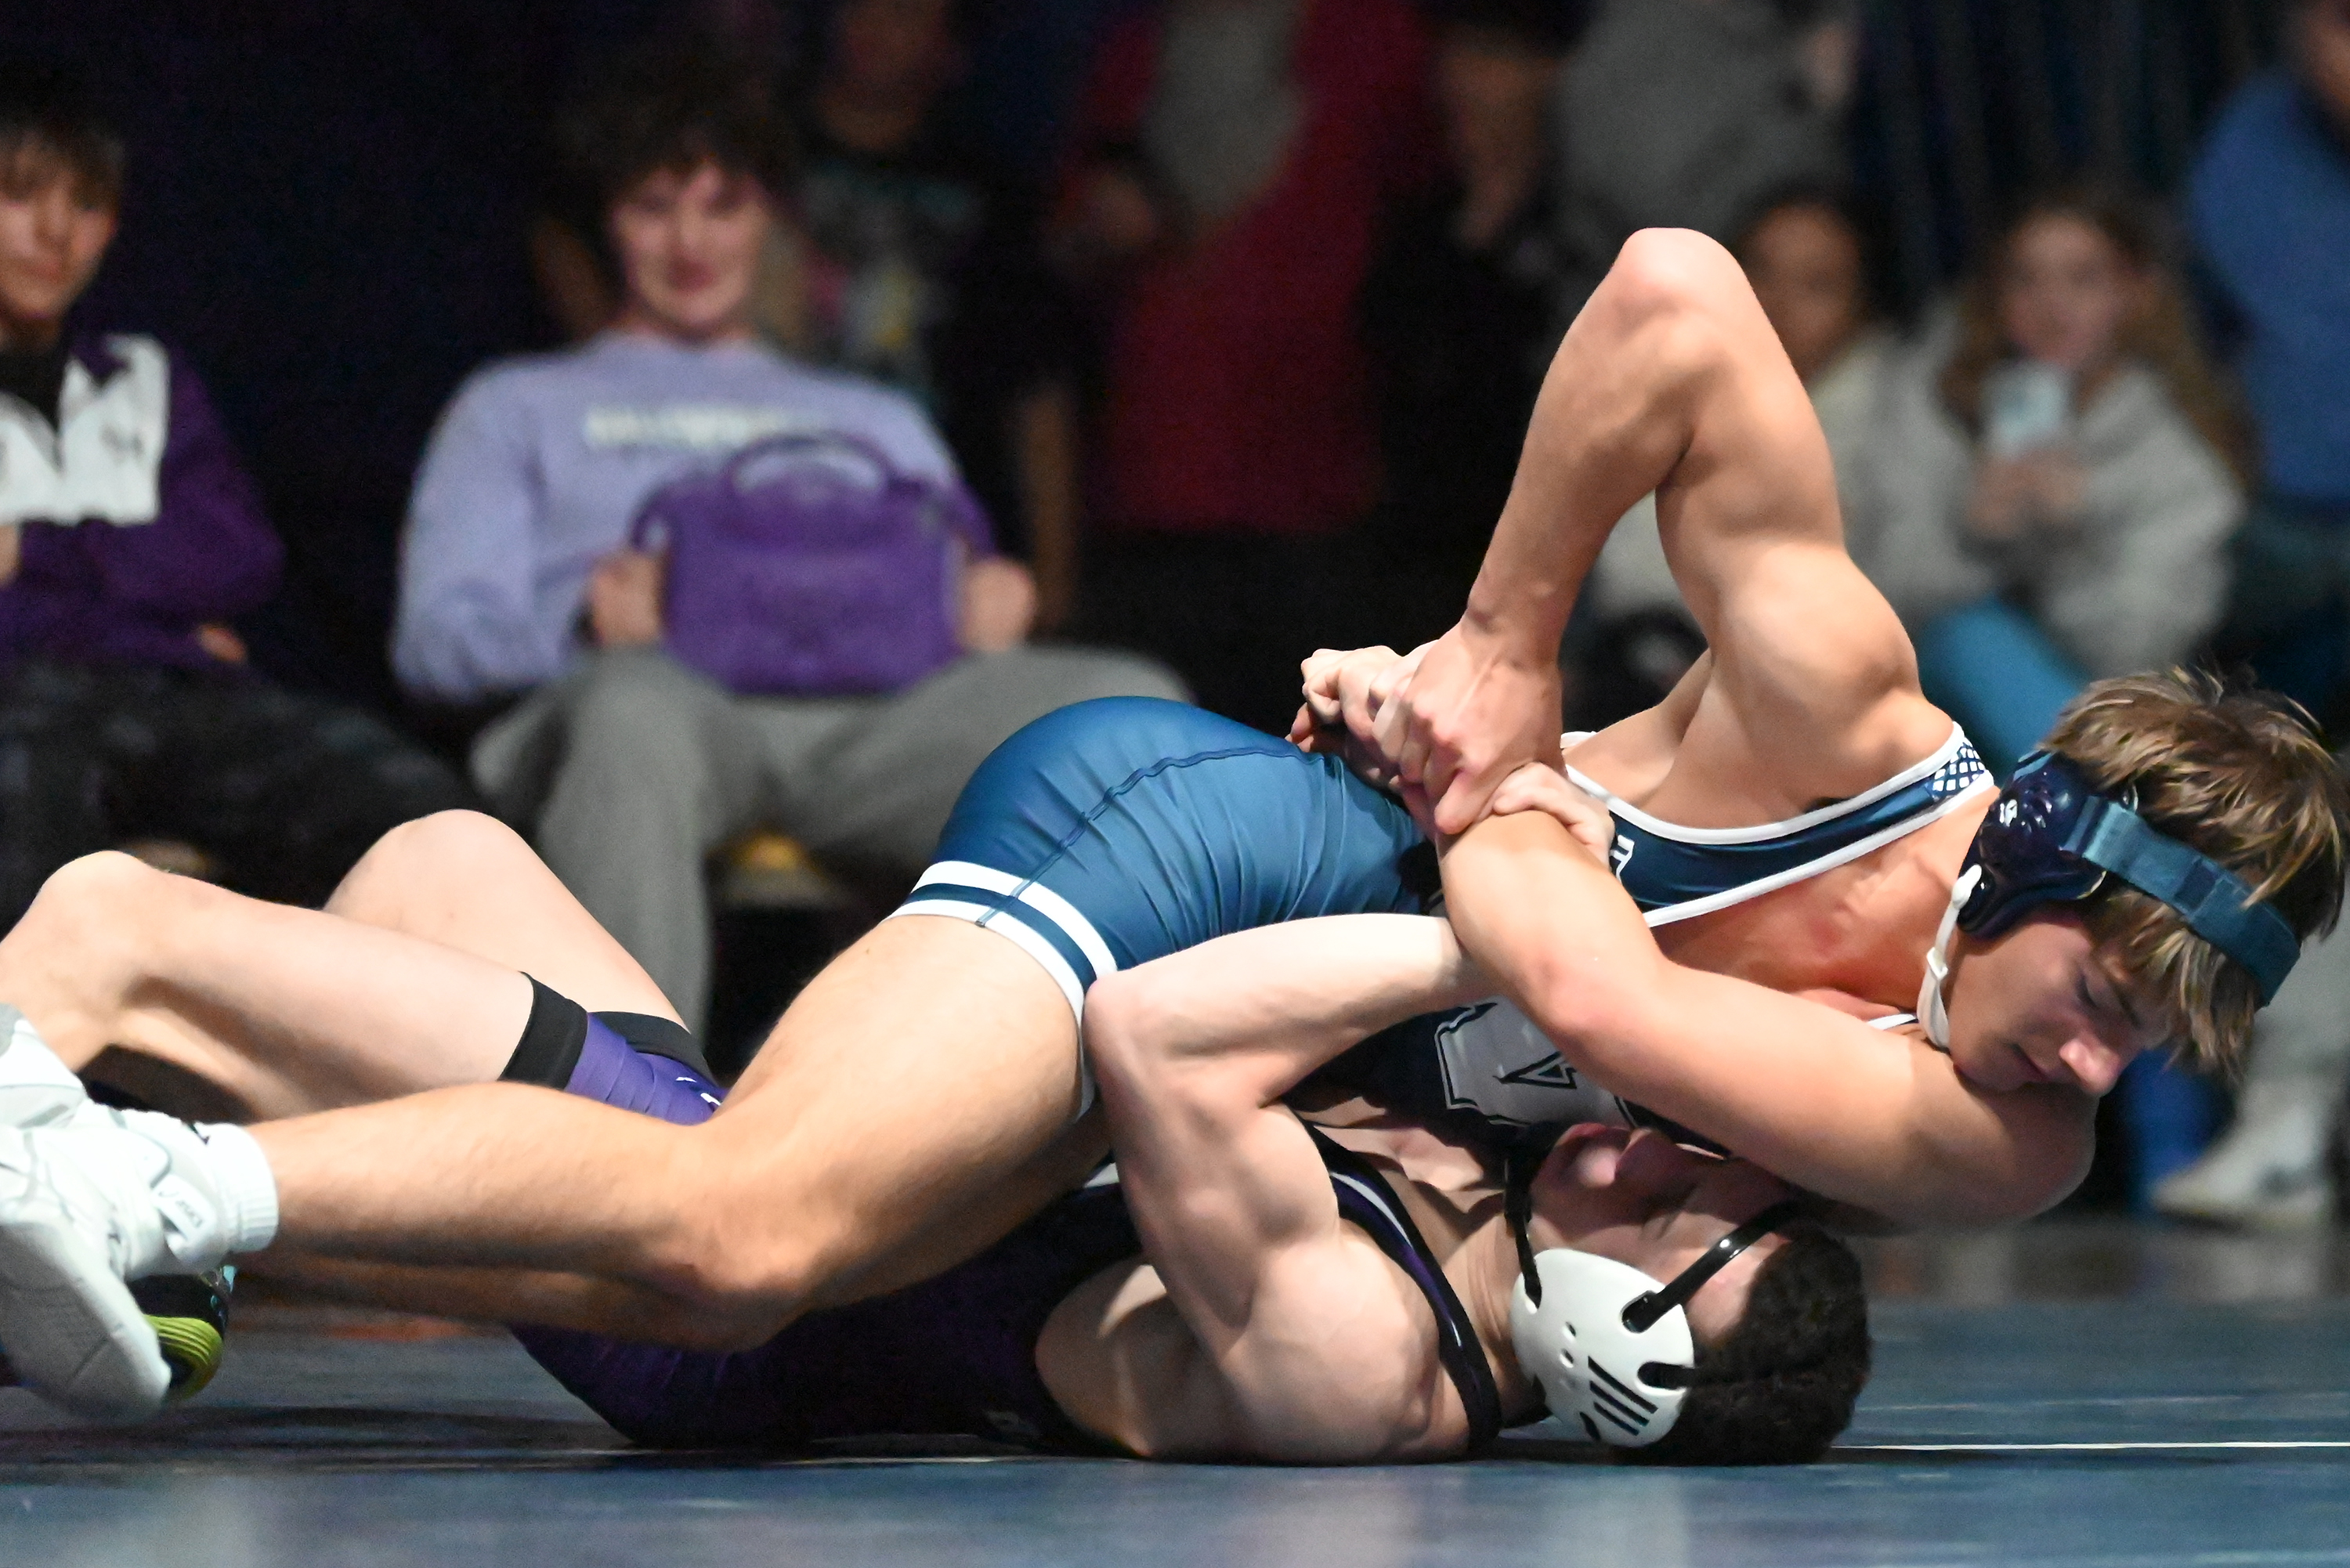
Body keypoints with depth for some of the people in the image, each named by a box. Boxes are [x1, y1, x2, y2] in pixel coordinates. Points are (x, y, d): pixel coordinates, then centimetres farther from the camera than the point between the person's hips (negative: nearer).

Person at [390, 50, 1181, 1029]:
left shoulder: (877, 422, 40)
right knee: (635, 709, -44)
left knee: (1129, 705, -30)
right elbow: (435, 633, 15)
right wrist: (584, 619, -8)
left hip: (864, 715, 3)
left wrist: (987, 613, -2)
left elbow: (965, 596, 25)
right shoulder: (518, 411, 32)